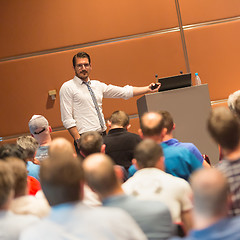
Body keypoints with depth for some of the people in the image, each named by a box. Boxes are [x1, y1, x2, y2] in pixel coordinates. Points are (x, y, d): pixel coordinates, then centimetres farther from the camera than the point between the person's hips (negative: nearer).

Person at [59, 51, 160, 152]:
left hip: (103, 135, 5)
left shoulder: (97, 85, 16)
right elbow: (67, 119, -6)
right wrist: (78, 140, -15)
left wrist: (148, 89, 12)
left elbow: (125, 92, 17)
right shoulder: (67, 87, 0)